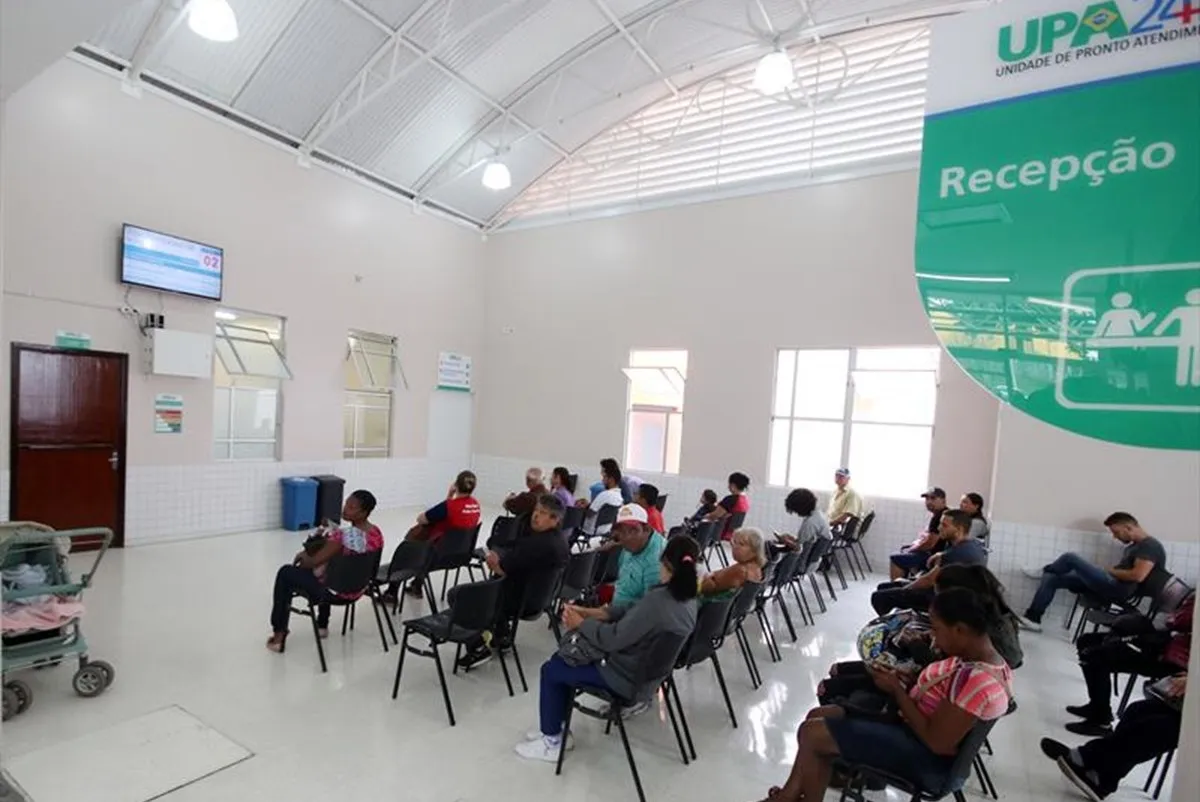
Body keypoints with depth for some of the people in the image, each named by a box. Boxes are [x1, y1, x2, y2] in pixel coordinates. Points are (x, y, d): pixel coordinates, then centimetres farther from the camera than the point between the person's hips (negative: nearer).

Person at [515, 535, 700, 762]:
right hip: (646, 669, 9)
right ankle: (554, 727, 27)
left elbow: (613, 638, -26)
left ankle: (552, 741, 20)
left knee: (551, 669, 4)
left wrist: (581, 623, -10)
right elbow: (633, 610, 3)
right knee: (563, 658, 16)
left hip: (629, 679, -9)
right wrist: (592, 613, -4)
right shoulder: (685, 595, -5)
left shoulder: (658, 601, -34)